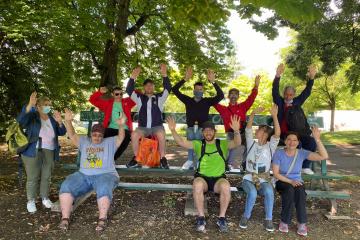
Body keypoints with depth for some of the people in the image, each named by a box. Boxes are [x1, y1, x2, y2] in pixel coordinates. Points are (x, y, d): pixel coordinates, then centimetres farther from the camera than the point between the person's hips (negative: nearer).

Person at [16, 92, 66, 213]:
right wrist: (29, 105, -37)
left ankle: (45, 198, 25)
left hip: (49, 152, 4)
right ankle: (31, 201, 15)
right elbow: (20, 120, -24)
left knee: (47, 176, 10)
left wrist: (59, 122, -14)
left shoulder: (52, 118, 10)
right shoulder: (32, 116, -3)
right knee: (32, 178, 1)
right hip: (33, 152, -4)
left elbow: (62, 133, 6)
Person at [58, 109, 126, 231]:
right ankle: (65, 218, -14)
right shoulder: (84, 141, 18)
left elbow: (121, 137, 0)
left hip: (105, 175, -3)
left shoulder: (110, 142, 12)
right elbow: (72, 135, 8)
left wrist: (121, 125, -22)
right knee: (66, 186, -20)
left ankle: (102, 219, -24)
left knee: (104, 189, -35)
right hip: (84, 175, 3)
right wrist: (68, 121, -11)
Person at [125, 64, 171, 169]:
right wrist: (133, 77, -16)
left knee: (161, 134, -35)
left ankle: (162, 158, -20)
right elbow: (129, 90, -2)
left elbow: (168, 88, -5)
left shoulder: (159, 97, 8)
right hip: (143, 127, 2)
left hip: (157, 126, -1)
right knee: (134, 134, -29)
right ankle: (136, 158, -12)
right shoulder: (140, 98, 10)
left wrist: (164, 75, -19)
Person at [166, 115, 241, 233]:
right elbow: (181, 142, 0)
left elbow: (237, 143, -7)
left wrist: (236, 131, -27)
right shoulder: (198, 144, 11)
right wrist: (173, 130, -17)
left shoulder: (223, 144, 10)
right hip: (202, 177, 0)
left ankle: (222, 218, -13)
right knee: (197, 184, -35)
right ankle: (201, 217, -16)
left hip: (219, 178, 0)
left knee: (226, 186, -33)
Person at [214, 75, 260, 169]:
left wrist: (256, 86, -7)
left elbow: (251, 98, 6)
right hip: (230, 134, -1)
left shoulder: (242, 107, 14)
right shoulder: (224, 109, 12)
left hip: (242, 134, 1)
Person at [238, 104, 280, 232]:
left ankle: (268, 219, -13)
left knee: (269, 191, -34)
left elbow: (277, 134, -14)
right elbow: (248, 129, -5)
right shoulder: (251, 144, 8)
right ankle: (246, 216, -7)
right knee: (252, 193, -33)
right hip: (249, 179, 0)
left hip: (264, 181, 0)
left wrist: (274, 116, -24)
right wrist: (253, 114, -17)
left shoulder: (270, 146, 3)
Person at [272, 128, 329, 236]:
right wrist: (290, 181, -22)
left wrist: (317, 139, -27)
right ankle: (284, 221, -19)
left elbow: (324, 156, -18)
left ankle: (302, 223, -19)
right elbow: (276, 173, -10)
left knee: (300, 191, -33)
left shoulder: (302, 153, -6)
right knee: (290, 190, -35)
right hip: (282, 182, -2)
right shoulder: (279, 153, -10)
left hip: (297, 181, 2)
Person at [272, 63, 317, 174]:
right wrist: (278, 76, -21)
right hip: (282, 134, -4)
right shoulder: (279, 102, 8)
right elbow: (275, 91, -7)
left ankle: (305, 166, -6)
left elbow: (307, 92, 6)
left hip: (297, 133, 4)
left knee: (311, 142, -19)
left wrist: (311, 78, -10)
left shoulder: (297, 102, 16)